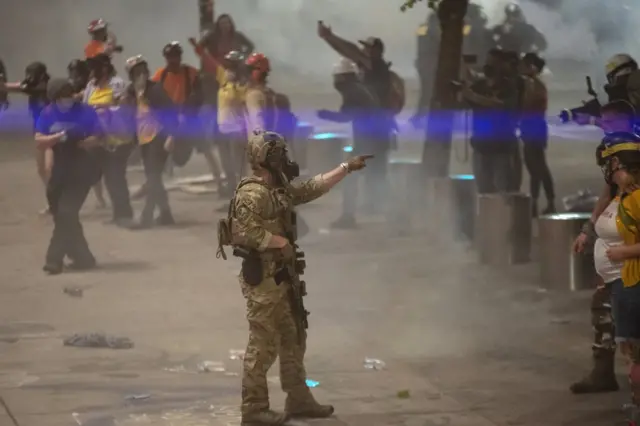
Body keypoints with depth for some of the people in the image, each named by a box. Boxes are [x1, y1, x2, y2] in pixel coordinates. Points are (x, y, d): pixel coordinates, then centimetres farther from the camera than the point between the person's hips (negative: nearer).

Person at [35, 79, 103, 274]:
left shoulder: (85, 112, -9)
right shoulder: (47, 114, 0)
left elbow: (97, 138, -12)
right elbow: (39, 141, -7)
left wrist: (81, 143, -30)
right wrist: (57, 137, -24)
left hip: (82, 170, -5)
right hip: (60, 170, 5)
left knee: (66, 213, -14)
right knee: (61, 215, 10)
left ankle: (55, 258, -9)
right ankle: (82, 257, 25)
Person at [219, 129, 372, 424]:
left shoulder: (281, 188, 12)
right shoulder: (252, 193, -18)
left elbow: (313, 187, 23)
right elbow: (245, 232, -27)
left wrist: (346, 168, 23)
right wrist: (281, 241, -18)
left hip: (281, 276, 10)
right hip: (262, 278, -10)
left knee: (293, 339, 17)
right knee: (263, 345, -5)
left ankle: (298, 400, 26)